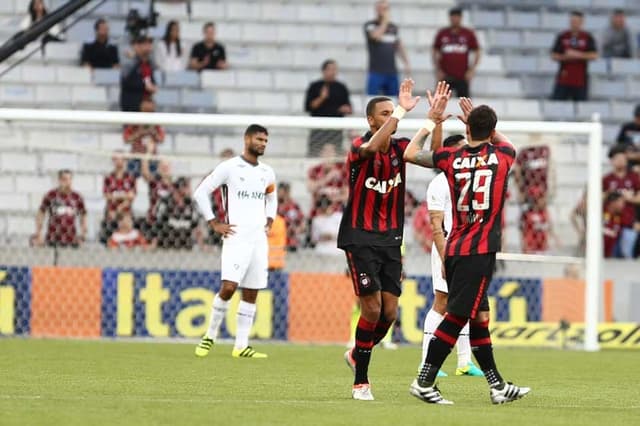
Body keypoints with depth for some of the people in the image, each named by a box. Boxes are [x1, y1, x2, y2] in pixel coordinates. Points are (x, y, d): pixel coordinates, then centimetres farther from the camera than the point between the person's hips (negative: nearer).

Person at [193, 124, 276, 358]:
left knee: (251, 293, 4)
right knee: (228, 287, -16)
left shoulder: (267, 172, 14)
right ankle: (210, 335, 1)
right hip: (236, 237, -6)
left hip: (259, 240, 6)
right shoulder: (230, 167, -3)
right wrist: (214, 224, -5)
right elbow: (200, 192, -2)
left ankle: (241, 346, 7)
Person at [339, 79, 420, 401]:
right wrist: (402, 110, -37)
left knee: (390, 312, 0)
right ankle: (360, 382, -1)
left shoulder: (400, 147, 5)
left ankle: (357, 355, 29)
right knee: (372, 308, -12)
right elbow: (372, 147, -34)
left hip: (391, 239, 5)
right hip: (360, 238, -5)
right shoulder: (359, 148, -10)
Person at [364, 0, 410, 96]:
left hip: (392, 73, 5)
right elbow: (376, 36, -21)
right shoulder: (369, 25, -2)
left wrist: (406, 63, 8)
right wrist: (385, 21, -12)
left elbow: (400, 47, 18)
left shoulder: (393, 27, 14)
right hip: (376, 72, -5)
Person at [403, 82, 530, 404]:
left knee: (479, 315, 11)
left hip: (455, 250, 5)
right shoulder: (502, 156, 1)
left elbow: (410, 153, 21)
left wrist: (432, 119, 25)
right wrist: (481, 121, 33)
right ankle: (424, 382, -12)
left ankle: (497, 386, 17)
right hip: (480, 251, -5)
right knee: (456, 316, -7)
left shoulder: (452, 158, 4)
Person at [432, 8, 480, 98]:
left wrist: (472, 70, -1)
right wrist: (438, 70, 2)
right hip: (445, 76, 0)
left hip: (462, 77, 0)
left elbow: (477, 52, 8)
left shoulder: (469, 34, 4)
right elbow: (434, 52, 12)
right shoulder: (442, 34, 6)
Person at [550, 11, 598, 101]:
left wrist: (578, 54, -15)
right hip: (563, 79, 1)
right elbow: (554, 56, 6)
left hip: (580, 80, -1)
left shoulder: (588, 38, 4)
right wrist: (565, 57, -12)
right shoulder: (562, 37, 6)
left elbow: (594, 55, -4)